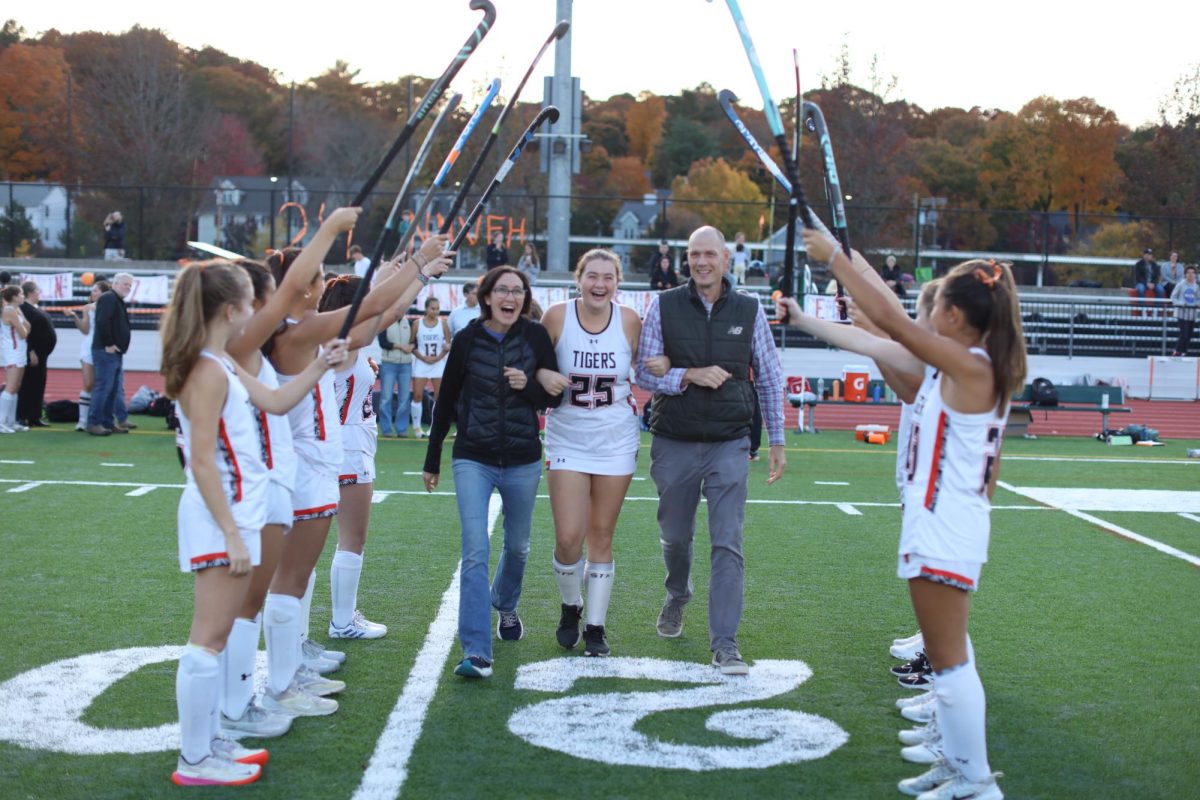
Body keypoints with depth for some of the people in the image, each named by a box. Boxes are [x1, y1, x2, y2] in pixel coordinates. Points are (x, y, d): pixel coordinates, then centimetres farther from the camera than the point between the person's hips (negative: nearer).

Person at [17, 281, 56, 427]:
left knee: (38, 385, 10)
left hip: (41, 352, 10)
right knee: (29, 385, -7)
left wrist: (41, 353, 17)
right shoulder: (24, 308, -14)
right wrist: (31, 352, -25)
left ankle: (34, 417, 13)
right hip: (32, 352, -10)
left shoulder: (35, 308, 16)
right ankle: (23, 418, -5)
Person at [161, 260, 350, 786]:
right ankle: (195, 761, 3)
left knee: (215, 637, 15)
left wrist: (320, 366, 16)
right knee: (209, 640, -4)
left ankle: (207, 740, 24)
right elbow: (202, 463, -21)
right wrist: (232, 534, -21)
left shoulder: (221, 364, 11)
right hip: (220, 520, -10)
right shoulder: (208, 372, -18)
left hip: (233, 512, 10)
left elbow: (275, 402, 22)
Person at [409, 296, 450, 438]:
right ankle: (416, 427, 6)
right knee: (417, 396, -4)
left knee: (440, 396, -2)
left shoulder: (442, 323, 2)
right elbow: (412, 345, 2)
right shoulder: (417, 323, 0)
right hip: (421, 363, -1)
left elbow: (448, 344, 4)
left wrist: (439, 357, -10)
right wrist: (423, 358, -10)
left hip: (439, 363, 1)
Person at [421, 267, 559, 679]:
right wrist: (431, 460, 8)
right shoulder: (467, 340, -3)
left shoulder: (535, 336, -3)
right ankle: (476, 652, -15)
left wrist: (528, 386, -20)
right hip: (473, 459, -2)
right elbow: (446, 402, 5)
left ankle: (506, 606, 50)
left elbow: (555, 395, 2)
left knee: (517, 546, 18)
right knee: (475, 552, -13)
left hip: (523, 460, 2)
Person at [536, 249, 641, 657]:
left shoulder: (629, 321, -3)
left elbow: (643, 367, 11)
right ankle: (571, 607, 23)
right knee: (568, 538, -7)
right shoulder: (557, 316, -8)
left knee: (601, 537, 6)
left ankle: (596, 627, 19)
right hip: (568, 437, -1)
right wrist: (544, 376, -18)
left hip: (617, 439, 1)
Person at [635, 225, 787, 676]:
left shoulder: (749, 310, 1)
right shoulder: (663, 307, -1)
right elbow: (645, 375, -2)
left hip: (729, 443, -1)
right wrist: (689, 376, -19)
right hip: (674, 442, 1)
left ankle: (724, 644, -7)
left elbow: (770, 379, 8)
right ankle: (677, 597, 46)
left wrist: (776, 441, 7)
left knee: (727, 542, -10)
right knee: (675, 536, 16)